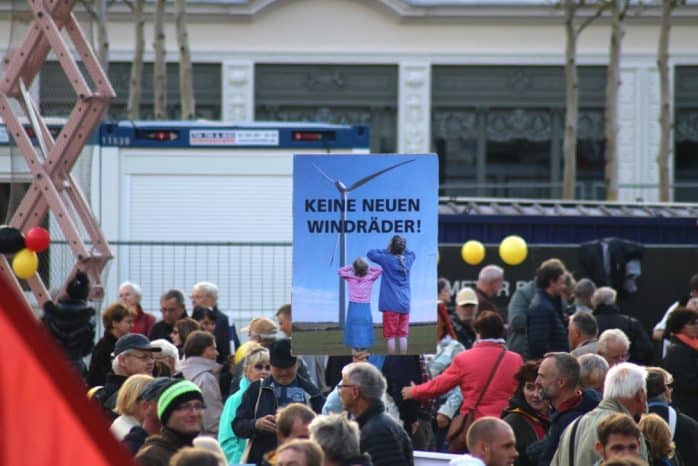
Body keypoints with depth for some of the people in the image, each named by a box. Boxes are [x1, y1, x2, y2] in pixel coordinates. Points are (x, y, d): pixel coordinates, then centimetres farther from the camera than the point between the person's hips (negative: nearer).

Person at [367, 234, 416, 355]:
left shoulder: (387, 259, -11)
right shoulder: (408, 259, 4)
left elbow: (370, 253, -1)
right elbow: (411, 253, 28)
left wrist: (387, 251, 7)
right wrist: (401, 250, 13)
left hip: (391, 305, -5)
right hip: (404, 304, 5)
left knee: (390, 336, 0)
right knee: (403, 336, 7)